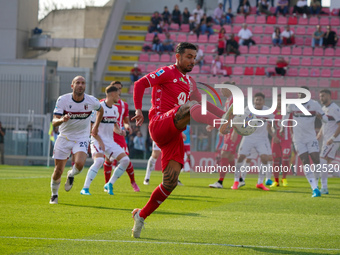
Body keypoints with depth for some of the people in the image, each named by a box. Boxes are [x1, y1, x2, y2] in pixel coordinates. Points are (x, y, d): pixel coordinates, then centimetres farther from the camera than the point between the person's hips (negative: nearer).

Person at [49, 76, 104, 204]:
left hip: (82, 138, 0)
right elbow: (54, 121, -19)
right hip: (64, 137, 0)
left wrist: (96, 126, 19)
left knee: (79, 164, -26)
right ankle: (54, 194, 27)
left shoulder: (92, 101, -9)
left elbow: (100, 110, 16)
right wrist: (62, 120, -41)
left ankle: (71, 175, 10)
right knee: (58, 170, -1)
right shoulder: (63, 100, -14)